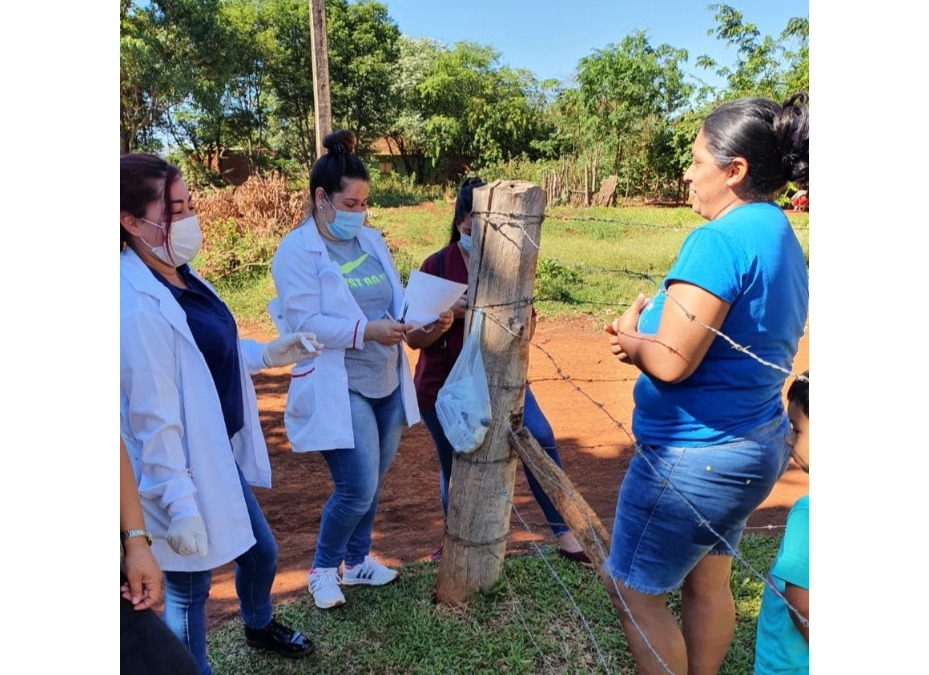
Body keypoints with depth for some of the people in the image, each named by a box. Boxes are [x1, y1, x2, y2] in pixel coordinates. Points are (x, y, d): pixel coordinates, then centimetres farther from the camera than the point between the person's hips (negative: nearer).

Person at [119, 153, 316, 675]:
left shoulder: (180, 274, 2)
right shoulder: (137, 306, -26)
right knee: (190, 586, 13)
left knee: (261, 550, 27)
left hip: (223, 454, 9)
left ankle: (260, 626, 56)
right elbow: (152, 417, -25)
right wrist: (179, 504, -22)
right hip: (188, 469, -9)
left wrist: (268, 354, 6)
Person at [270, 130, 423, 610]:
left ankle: (356, 561, 39)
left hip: (387, 382, 7)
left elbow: (397, 298, 9)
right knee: (358, 488, -5)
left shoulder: (371, 241, 9)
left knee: (372, 483, 16)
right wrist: (367, 331, -26)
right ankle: (322, 568, 23)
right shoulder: (296, 251, -10)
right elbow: (303, 323, -17)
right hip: (338, 389, -6)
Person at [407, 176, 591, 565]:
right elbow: (414, 338, -9)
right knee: (454, 467, 9)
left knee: (540, 438, -14)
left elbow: (526, 326, 3)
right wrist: (444, 319, -28)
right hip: (444, 387, -1)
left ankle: (564, 533, 2)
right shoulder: (437, 265, -7)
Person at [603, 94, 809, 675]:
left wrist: (631, 336, -5)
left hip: (694, 456, -9)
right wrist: (648, 337, 1)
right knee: (707, 585, 24)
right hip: (758, 445, 9)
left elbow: (671, 363, -26)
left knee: (636, 591, 11)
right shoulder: (783, 238, 8)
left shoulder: (721, 239, -22)